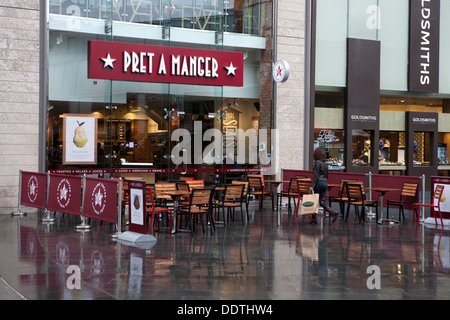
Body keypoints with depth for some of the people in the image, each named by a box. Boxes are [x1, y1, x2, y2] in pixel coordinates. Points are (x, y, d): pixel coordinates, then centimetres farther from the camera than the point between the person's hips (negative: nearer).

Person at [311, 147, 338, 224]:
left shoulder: (317, 163, -10)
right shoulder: (325, 164, 13)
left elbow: (316, 176, -17)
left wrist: (312, 186, -19)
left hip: (319, 182, -7)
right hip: (325, 183, 7)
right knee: (320, 201, 11)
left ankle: (314, 218, 7)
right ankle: (333, 212, -5)